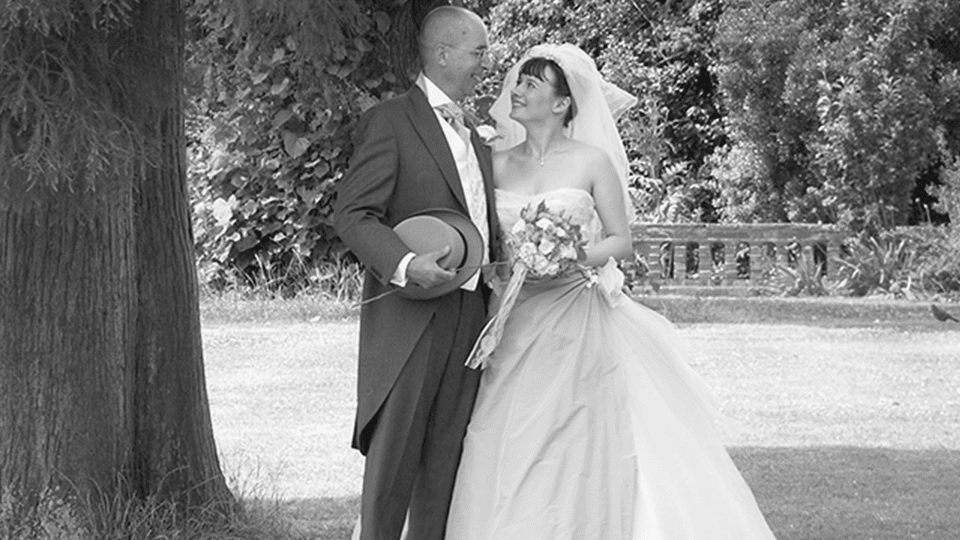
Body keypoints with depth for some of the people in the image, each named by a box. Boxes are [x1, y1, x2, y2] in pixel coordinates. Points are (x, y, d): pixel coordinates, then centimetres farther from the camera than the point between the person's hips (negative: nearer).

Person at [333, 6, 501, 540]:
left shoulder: (477, 138, 20)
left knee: (445, 460, 6)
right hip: (410, 315, -7)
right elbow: (351, 214, -12)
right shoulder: (390, 122, -5)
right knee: (393, 456, -6)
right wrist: (405, 263, -27)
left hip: (470, 321, 7)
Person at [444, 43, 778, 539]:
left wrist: (575, 257, -17)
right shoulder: (498, 165, 8)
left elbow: (621, 239, 0)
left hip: (578, 325, -3)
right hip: (518, 326, 3)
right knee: (510, 454, -2)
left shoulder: (592, 160, -2)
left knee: (576, 453, -4)